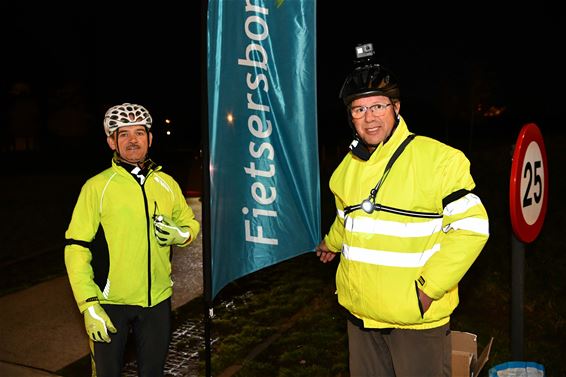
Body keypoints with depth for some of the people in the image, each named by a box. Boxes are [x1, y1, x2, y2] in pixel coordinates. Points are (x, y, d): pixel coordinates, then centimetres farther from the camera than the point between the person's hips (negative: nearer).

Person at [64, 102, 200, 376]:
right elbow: (76, 248, -10)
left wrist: (182, 234, -7)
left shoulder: (167, 184, 3)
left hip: (157, 300, 3)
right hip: (110, 302, -3)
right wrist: (88, 305, -15)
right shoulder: (97, 187, -9)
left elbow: (191, 222, 16)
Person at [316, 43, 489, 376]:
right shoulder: (348, 167, 5)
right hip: (360, 313, 6)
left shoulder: (439, 159, -15)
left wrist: (429, 288, -17)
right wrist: (332, 243, 40)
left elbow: (471, 226, -15)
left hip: (417, 316, -5)